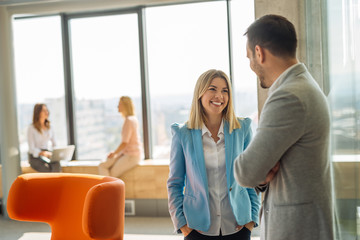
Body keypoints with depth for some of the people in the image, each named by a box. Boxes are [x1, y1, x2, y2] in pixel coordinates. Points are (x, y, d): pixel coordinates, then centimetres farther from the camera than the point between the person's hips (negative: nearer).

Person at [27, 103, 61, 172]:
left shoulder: (49, 127, 16)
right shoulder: (31, 128, -1)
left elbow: (54, 144, 16)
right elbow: (32, 148, -8)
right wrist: (42, 153, -26)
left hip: (49, 156, 4)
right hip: (35, 156, -4)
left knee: (57, 165, -32)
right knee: (48, 169, -35)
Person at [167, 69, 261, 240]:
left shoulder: (242, 129, 0)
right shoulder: (182, 134, -4)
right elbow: (174, 183, 3)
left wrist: (253, 217, 2)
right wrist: (181, 223, -3)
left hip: (237, 226, 1)